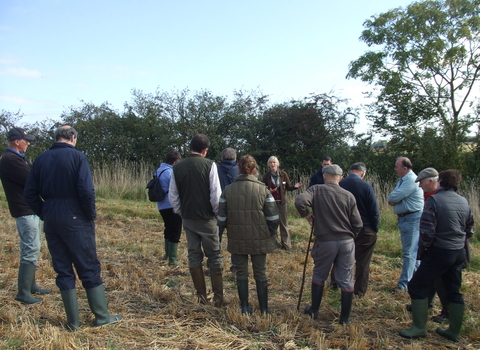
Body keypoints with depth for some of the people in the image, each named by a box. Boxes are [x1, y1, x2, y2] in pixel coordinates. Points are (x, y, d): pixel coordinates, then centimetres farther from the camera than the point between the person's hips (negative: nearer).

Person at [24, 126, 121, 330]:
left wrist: (44, 214, 11)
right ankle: (102, 316, 13)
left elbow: (30, 193, 4)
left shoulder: (41, 159, 6)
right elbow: (86, 190, -18)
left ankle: (73, 321, 18)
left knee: (63, 271, 11)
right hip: (75, 221, -4)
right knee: (89, 269, 5)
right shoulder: (77, 156, -9)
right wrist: (91, 215, -5)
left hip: (51, 222, 5)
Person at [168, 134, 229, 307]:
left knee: (194, 255, 13)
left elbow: (172, 196, 4)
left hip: (188, 219, 4)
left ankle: (201, 295, 19)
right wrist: (217, 212, 1)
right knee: (214, 256, 6)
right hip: (206, 218, -4)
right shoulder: (209, 165, -11)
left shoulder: (177, 167, 2)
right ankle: (218, 297, 9)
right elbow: (216, 194, -14)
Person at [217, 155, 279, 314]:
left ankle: (245, 308, 25)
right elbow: (273, 218, -9)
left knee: (241, 273, 16)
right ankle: (264, 310, 23)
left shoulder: (227, 190, -7)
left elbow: (221, 219, -3)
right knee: (261, 274, 14)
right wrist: (270, 235, 8)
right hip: (260, 240, 0)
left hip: (237, 240, 1)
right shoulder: (263, 189, -9)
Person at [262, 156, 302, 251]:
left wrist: (294, 186, -19)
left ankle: (286, 244, 11)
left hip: (281, 202, 0)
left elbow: (288, 187, 2)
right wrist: (269, 191, -20)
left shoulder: (283, 174, -3)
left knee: (283, 223, 5)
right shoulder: (266, 176, -2)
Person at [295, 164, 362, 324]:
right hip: (347, 242, 1)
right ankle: (345, 318, 19)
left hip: (325, 241, -1)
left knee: (319, 276, 18)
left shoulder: (316, 190, -6)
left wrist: (307, 215, -5)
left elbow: (300, 201, -24)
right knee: (346, 280, 10)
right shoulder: (348, 195, -2)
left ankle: (314, 310, 31)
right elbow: (357, 225, 1)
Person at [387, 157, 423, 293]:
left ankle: (404, 284, -3)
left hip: (412, 218, -10)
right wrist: (394, 200, -11)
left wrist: (393, 199, -2)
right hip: (404, 218, 10)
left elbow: (392, 198, -23)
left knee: (409, 252, -6)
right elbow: (392, 198, 10)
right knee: (413, 251, 19)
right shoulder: (403, 179, 13)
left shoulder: (411, 180, -20)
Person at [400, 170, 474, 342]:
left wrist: (424, 248, -4)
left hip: (440, 252, -7)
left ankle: (419, 328, 6)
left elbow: (427, 231, -20)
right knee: (454, 291, 16)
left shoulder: (434, 200, -16)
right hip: (459, 253, 7)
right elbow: (470, 230, 15)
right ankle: (454, 331, 25)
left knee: (416, 286, 3)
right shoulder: (464, 202, 6)